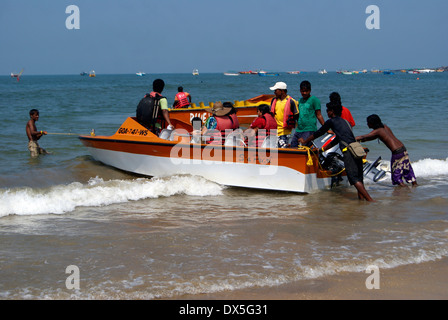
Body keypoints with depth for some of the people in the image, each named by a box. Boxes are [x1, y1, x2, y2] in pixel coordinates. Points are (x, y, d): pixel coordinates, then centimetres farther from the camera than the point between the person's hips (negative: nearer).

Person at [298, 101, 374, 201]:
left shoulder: (331, 121, 7)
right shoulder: (344, 121, 31)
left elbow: (318, 133, 17)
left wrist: (305, 141, 32)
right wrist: (321, 150, 48)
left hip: (348, 151, -8)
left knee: (354, 179, -13)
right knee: (358, 178, 11)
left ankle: (370, 200, -22)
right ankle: (361, 198, 7)